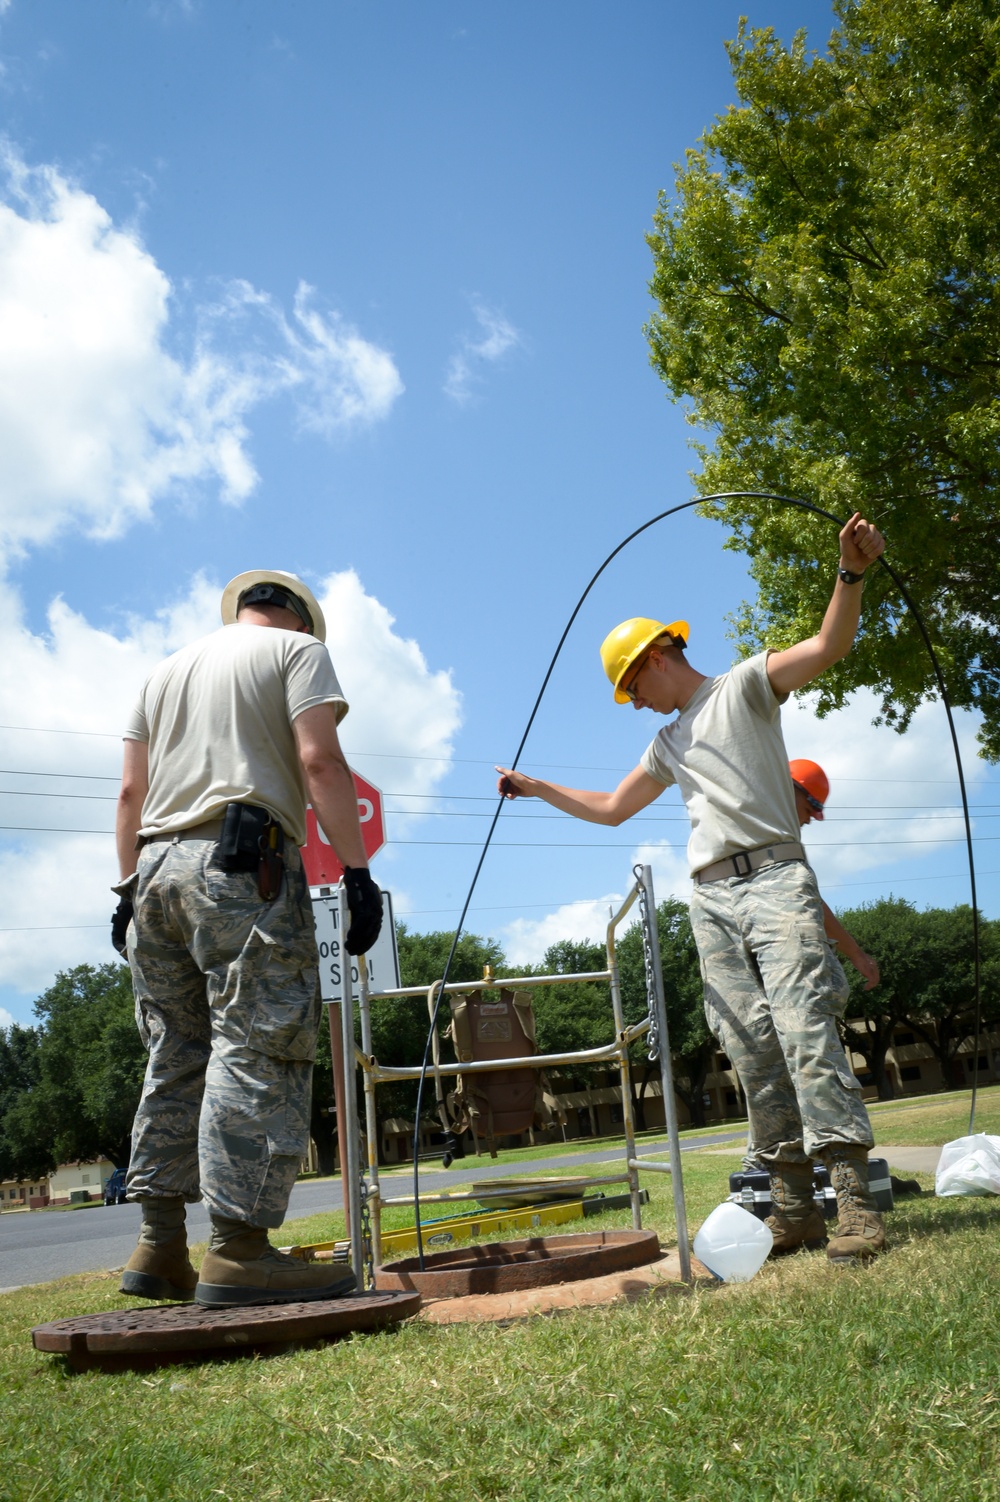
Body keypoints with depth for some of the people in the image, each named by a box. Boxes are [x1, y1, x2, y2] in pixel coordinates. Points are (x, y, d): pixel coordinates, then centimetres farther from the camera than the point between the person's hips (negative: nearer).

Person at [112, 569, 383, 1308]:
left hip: (156, 866, 7)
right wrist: (357, 871, -11)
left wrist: (130, 890, 19)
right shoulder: (299, 649, 8)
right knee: (258, 1051, -9)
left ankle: (160, 1246, 11)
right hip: (243, 865, -7)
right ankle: (239, 1248, -13)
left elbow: (132, 791, 19)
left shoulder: (168, 668, 26)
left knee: (177, 1057, 10)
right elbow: (319, 761, -8)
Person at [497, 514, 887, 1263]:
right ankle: (795, 1206, 1)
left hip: (774, 877, -6)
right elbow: (611, 808, 36)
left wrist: (851, 573, -24)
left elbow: (828, 646, -8)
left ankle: (856, 1201, -17)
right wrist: (539, 788, 35)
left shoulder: (745, 685, 8)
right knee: (752, 1051, -1)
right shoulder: (668, 744, 27)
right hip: (711, 899, 6)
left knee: (805, 1028, -17)